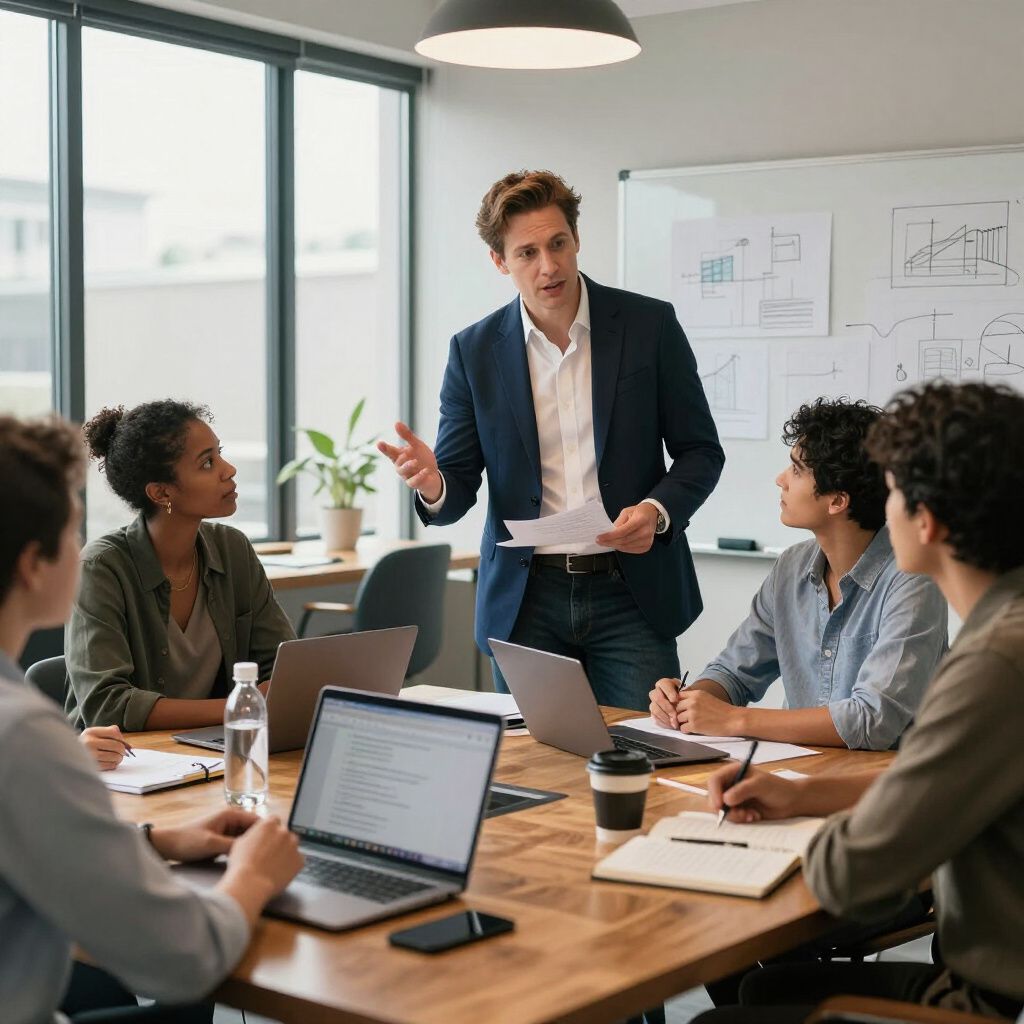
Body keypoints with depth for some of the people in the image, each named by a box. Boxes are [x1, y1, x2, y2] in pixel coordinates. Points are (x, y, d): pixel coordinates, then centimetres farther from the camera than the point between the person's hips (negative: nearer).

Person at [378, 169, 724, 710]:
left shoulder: (649, 325, -2)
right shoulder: (474, 351, 1)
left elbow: (700, 451, 3)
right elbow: (458, 488, 3)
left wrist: (658, 512, -16)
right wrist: (432, 485, -21)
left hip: (630, 592, -1)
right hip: (525, 601, 1)